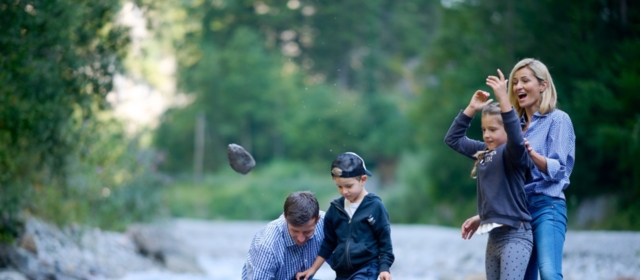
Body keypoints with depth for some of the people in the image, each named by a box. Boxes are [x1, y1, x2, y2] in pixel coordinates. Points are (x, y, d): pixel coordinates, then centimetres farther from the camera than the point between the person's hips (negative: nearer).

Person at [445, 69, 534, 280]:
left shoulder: (512, 153, -8)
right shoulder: (483, 152, 14)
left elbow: (516, 137, -30)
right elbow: (453, 139, 21)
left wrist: (503, 99, -36)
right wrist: (471, 109, 11)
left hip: (515, 236, -9)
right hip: (494, 238, 9)